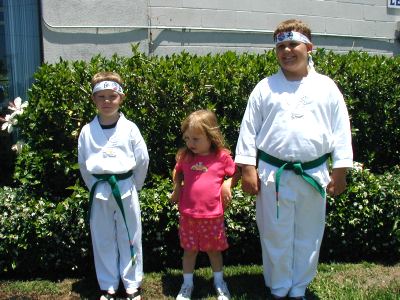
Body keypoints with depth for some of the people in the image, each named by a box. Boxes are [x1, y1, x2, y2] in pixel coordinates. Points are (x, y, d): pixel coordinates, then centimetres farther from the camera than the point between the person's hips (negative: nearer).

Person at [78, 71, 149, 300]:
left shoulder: (129, 128, -4)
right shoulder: (87, 131, 0)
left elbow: (143, 160, 0)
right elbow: (83, 164, 8)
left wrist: (134, 186, 3)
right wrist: (95, 186, 6)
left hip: (126, 189, -1)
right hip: (99, 191, 2)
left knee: (129, 238, 8)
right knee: (103, 240, 10)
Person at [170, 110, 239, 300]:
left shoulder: (222, 156, -7)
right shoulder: (185, 156, 0)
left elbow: (235, 174, 6)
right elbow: (177, 172, 18)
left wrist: (227, 184, -12)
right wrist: (177, 187, 4)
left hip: (213, 215, -1)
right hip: (188, 214, 2)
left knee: (214, 249, 15)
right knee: (189, 249, 13)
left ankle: (219, 282, 35)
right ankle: (187, 284, 29)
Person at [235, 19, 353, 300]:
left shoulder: (326, 87, 4)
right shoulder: (265, 87, 3)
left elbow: (340, 131, 5)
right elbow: (249, 129, 2)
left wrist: (340, 171, 1)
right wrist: (248, 169, -3)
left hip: (313, 175, 1)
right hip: (272, 174, -1)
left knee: (308, 237, 12)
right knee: (276, 237, 8)